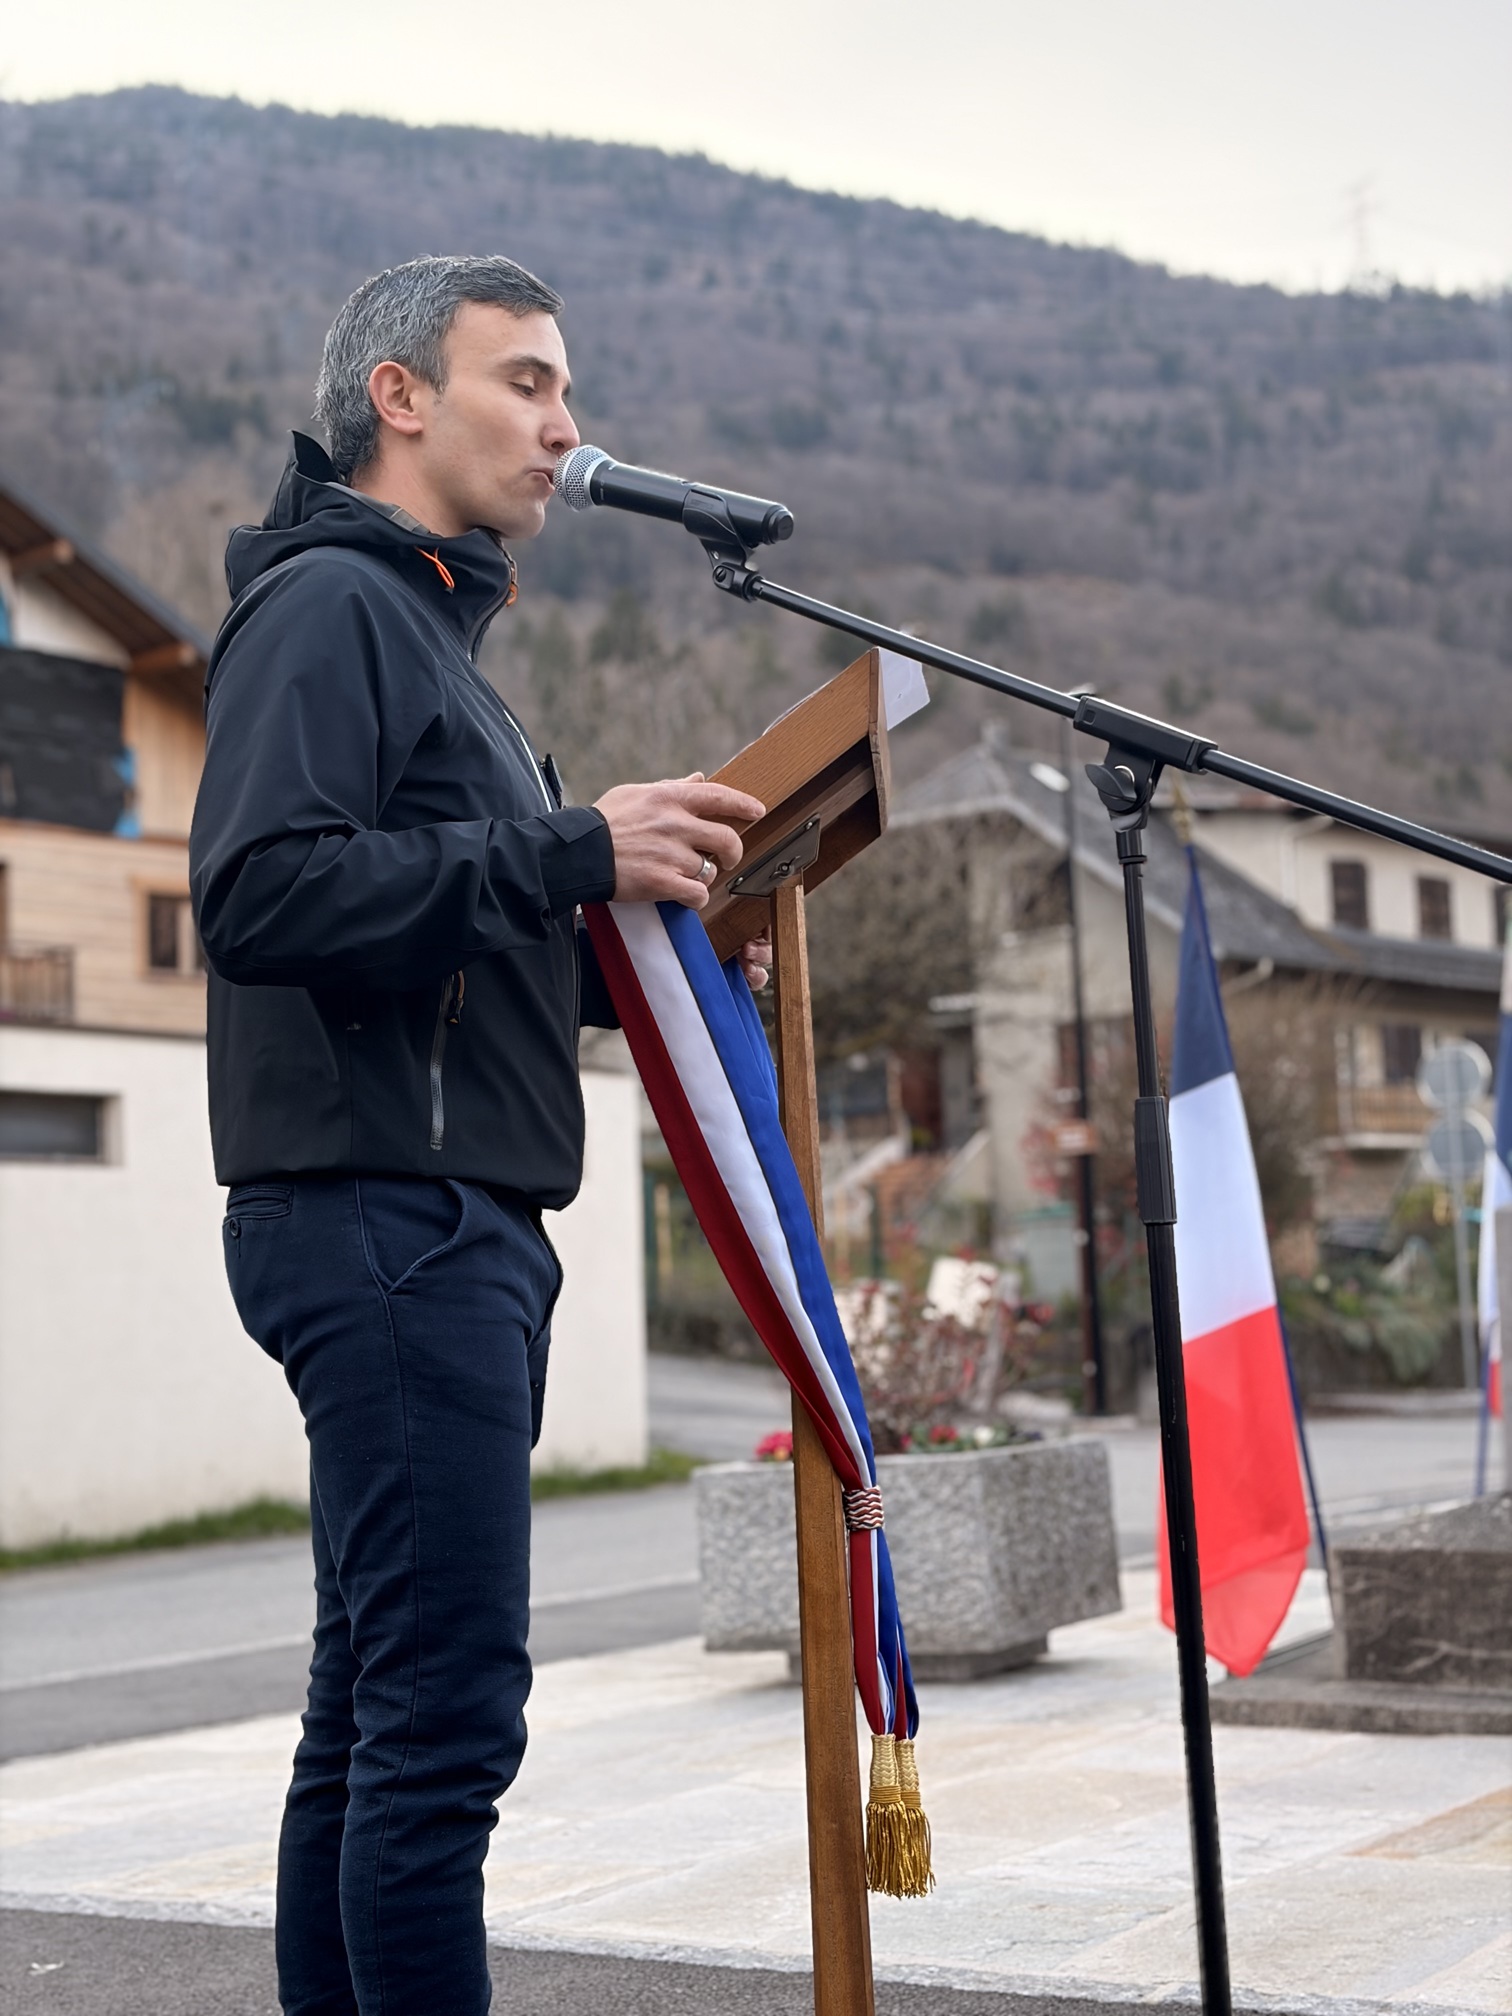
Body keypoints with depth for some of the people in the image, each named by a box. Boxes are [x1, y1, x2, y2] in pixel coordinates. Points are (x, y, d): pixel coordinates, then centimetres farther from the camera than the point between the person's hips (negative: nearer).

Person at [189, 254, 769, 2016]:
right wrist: (567, 852, -19)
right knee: (446, 1709, -11)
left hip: (455, 1235, 10)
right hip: (385, 1219, -10)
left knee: (375, 1718, 11)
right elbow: (258, 892, -20)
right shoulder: (325, 602, -5)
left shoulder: (434, 631, 26)